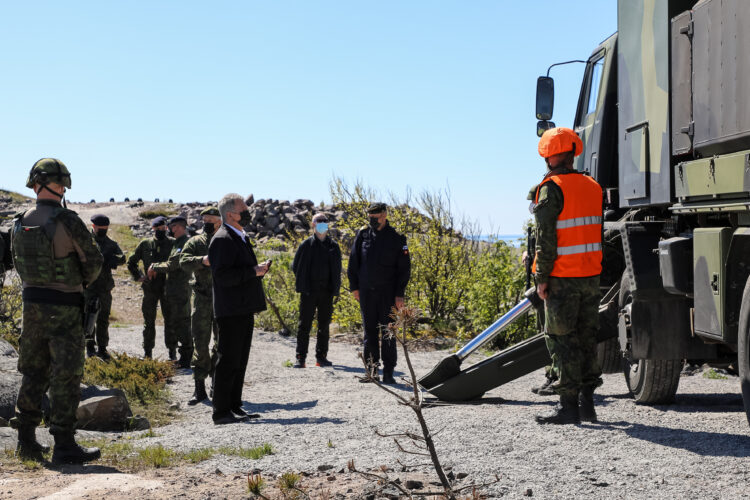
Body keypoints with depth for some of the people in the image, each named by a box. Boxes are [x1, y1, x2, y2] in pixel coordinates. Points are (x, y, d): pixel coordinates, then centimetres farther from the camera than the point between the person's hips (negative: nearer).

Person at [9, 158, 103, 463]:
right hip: (64, 307, -6)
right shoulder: (67, 221, -16)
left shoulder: (20, 222, 2)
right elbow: (94, 260, -9)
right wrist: (84, 282, 11)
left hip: (31, 302, 6)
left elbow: (19, 263, 12)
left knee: (33, 373, 16)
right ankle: (64, 446, 0)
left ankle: (26, 440, 20)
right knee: (66, 377, -1)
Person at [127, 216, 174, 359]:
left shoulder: (172, 244, 1)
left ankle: (172, 351, 9)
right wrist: (139, 276, 4)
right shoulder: (145, 244, 5)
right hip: (150, 287, 1)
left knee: (170, 319, 1)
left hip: (168, 287, -1)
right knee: (149, 321, 6)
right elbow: (131, 263, 15)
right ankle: (147, 351, 14)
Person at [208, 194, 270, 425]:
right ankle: (221, 412, -1)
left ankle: (235, 407, 21)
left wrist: (258, 269, 11)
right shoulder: (222, 239, -13)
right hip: (231, 311, -10)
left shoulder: (241, 238, 19)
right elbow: (223, 276, -22)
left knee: (239, 360, 14)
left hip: (244, 310, 10)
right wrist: (253, 271, -20)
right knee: (228, 361, -6)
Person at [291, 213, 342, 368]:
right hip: (309, 292, -3)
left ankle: (321, 356, 16)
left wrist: (334, 288, 7)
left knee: (324, 325, 8)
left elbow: (337, 269, 15)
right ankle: (300, 358, -1)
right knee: (304, 325, -3)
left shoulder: (333, 246, 9)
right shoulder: (306, 245, 1)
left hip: (326, 292, 3)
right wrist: (303, 284, 1)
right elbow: (295, 265, 5)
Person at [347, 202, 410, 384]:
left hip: (388, 292, -3)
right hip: (366, 292, 3)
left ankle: (388, 372, 3)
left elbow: (404, 268, -1)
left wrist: (400, 294, -7)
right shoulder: (363, 235, 5)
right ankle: (372, 370, 13)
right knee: (369, 331, 6)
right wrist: (354, 287, 6)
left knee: (387, 332, -2)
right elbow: (354, 262, 11)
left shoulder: (396, 238, -2)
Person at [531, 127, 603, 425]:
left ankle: (569, 405, 0)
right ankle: (586, 402, 18)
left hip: (562, 277, -7)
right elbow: (598, 230, 15)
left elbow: (546, 236, -15)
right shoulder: (593, 186, 12)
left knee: (561, 338, -1)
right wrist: (594, 269, 19)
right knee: (586, 336, 13)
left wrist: (542, 277, -11)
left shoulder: (552, 188, -12)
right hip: (591, 274, 7)